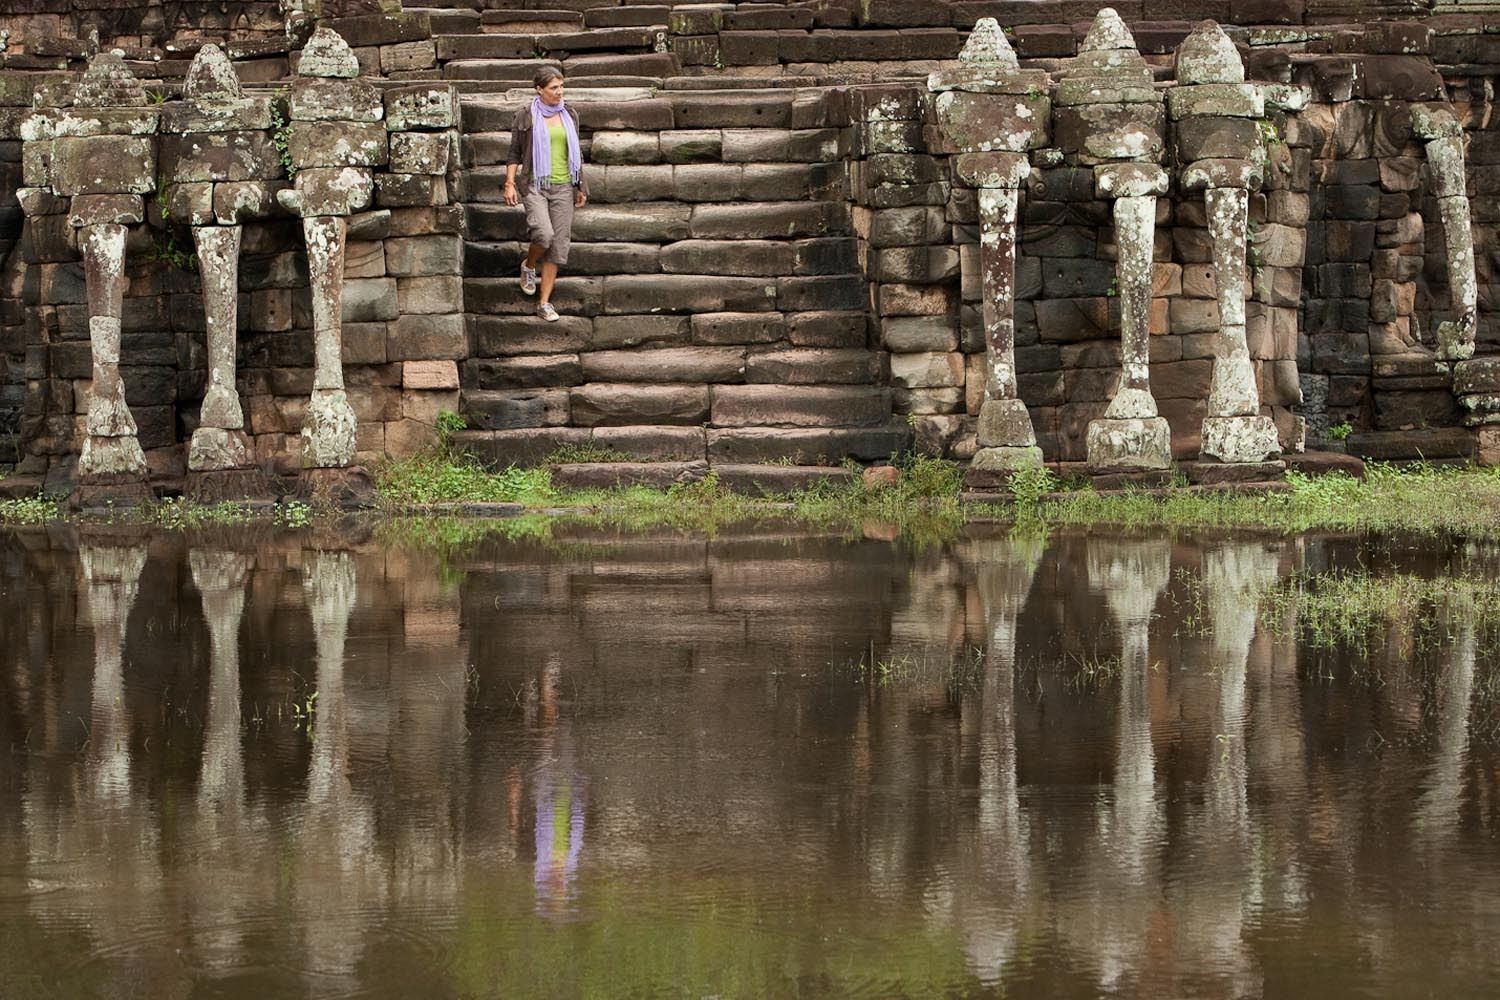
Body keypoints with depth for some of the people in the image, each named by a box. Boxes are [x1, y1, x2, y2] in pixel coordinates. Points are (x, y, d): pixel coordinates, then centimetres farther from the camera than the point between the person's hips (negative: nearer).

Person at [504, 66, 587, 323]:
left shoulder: (569, 116, 9)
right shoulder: (526, 117, -1)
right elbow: (514, 153, 4)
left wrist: (581, 187, 16)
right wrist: (510, 183, -5)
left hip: (563, 186, 4)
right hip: (535, 185, -4)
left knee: (559, 244, 0)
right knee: (544, 234, -23)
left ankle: (544, 303, 5)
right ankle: (529, 266, 11)